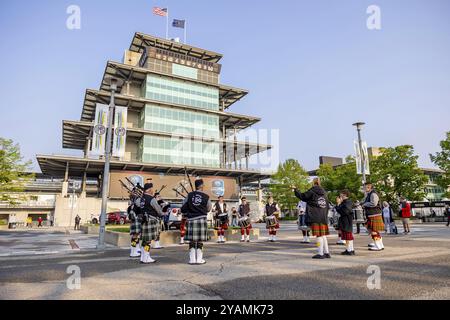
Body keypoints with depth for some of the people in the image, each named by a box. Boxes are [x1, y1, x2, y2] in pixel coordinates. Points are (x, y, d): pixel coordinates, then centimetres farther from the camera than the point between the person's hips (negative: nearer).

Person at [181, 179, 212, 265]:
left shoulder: (189, 195, 0)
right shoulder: (206, 197, -3)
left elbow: (183, 208, 2)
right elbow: (209, 209, 10)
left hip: (191, 220, 2)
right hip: (201, 219, -2)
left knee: (192, 240, 7)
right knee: (200, 240, 5)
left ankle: (192, 259, 12)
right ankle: (199, 259, 10)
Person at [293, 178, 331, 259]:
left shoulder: (312, 191, -7)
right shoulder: (324, 192, 13)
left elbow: (303, 196, -1)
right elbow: (327, 205, 16)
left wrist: (295, 190, 12)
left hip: (315, 217, -6)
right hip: (323, 217, 6)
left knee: (319, 235, -4)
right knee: (323, 235, 12)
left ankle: (320, 253, -1)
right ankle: (326, 253, 16)